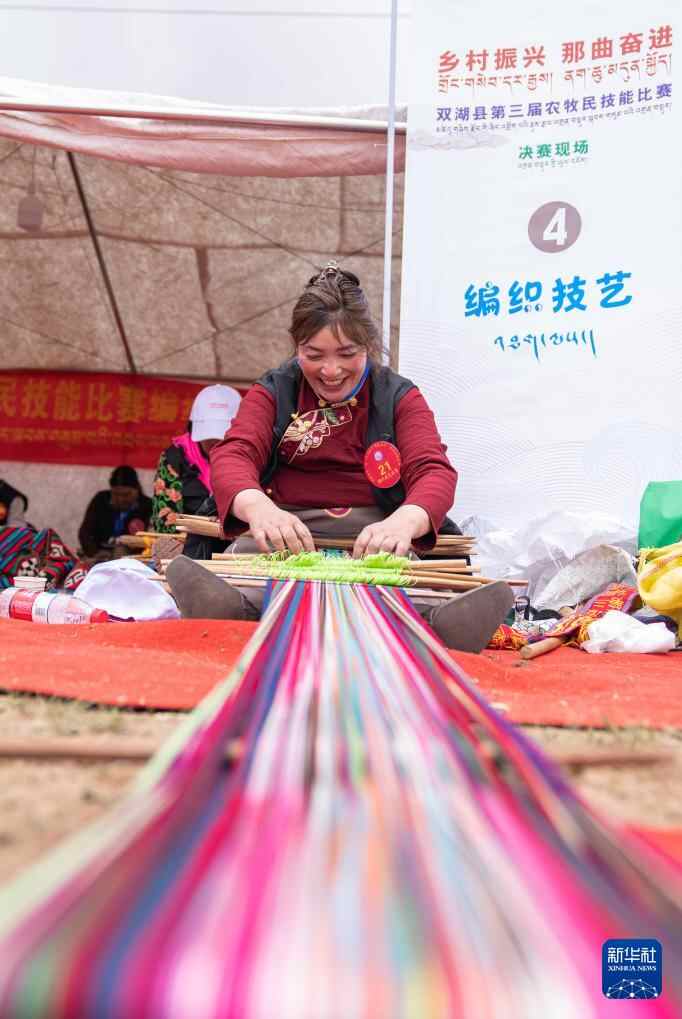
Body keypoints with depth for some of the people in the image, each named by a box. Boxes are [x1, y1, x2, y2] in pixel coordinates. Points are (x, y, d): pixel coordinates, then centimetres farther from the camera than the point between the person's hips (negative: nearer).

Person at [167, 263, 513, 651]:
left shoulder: (400, 397, 8)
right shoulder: (273, 391, 11)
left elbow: (433, 471, -8)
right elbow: (233, 455, -6)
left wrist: (404, 521, -35)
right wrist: (257, 506, -33)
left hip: (372, 532, 1)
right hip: (288, 528, 0)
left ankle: (434, 623, -64)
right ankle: (236, 609, -65)